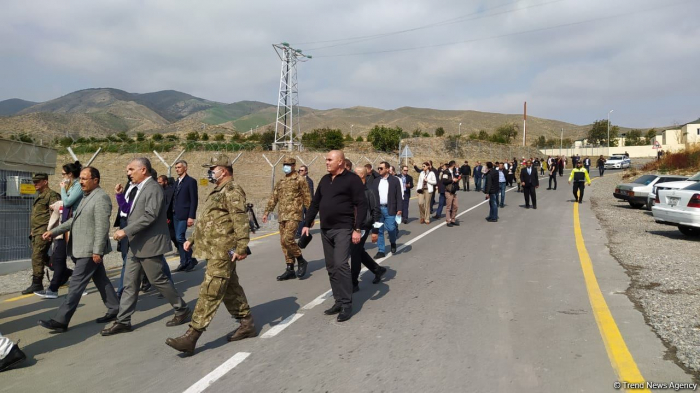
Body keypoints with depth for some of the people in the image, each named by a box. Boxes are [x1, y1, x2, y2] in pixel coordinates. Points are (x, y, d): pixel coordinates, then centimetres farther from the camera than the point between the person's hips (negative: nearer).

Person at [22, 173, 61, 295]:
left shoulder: (51, 195, -9)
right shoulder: (38, 196, 21)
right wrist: (31, 231, 22)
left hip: (43, 232, -10)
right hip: (35, 232, 10)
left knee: (37, 256, -10)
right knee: (43, 257, 13)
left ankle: (37, 284, -6)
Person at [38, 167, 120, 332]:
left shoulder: (101, 198, -16)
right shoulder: (86, 196, 16)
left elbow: (102, 227, -21)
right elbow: (74, 220, 22)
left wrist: (98, 251, -24)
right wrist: (54, 231, 14)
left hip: (90, 250, -10)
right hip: (82, 249, 10)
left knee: (76, 284, -6)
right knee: (101, 280, 14)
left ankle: (60, 320, -2)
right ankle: (114, 310, 23)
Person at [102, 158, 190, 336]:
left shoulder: (153, 188, -15)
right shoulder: (140, 188, 15)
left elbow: (150, 215, -25)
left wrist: (125, 231, -24)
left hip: (149, 244, -9)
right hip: (137, 246, 9)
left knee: (158, 280, 0)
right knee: (130, 284, 9)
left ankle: (182, 310, 16)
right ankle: (123, 321, 15)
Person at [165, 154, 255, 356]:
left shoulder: (232, 191, -14)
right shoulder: (218, 191, 19)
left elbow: (241, 221, -22)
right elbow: (209, 220, 26)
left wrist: (241, 247, -28)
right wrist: (193, 238, 22)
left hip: (223, 252, -11)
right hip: (215, 250, 11)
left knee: (210, 293, -8)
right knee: (231, 289, 16)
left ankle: (191, 336, -7)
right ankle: (247, 324, 27)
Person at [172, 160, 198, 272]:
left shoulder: (191, 181, -7)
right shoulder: (176, 182, 17)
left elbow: (194, 200, -11)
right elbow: (174, 199, 17)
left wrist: (191, 217, -17)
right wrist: (171, 214, 9)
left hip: (184, 215, -8)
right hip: (175, 215, 8)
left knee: (180, 238, -12)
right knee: (179, 238, 8)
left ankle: (191, 260, 2)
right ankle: (184, 262, 14)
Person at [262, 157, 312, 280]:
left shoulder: (299, 180, -2)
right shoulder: (280, 182, 17)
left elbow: (307, 198, -3)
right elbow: (273, 198, 19)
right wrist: (266, 212, 11)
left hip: (294, 215, -7)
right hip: (282, 216, 7)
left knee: (287, 239, -20)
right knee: (283, 242, 7)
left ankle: (301, 261, 1)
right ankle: (290, 270, 15)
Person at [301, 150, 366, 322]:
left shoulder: (352, 179, -7)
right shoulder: (325, 180, 14)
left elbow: (361, 205, -12)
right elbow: (315, 203, 19)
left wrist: (357, 229, -18)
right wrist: (307, 224, 15)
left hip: (343, 229, -7)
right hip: (325, 230, 7)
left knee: (340, 265, -14)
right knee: (331, 268, 9)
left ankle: (347, 304, -3)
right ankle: (339, 302, 19)